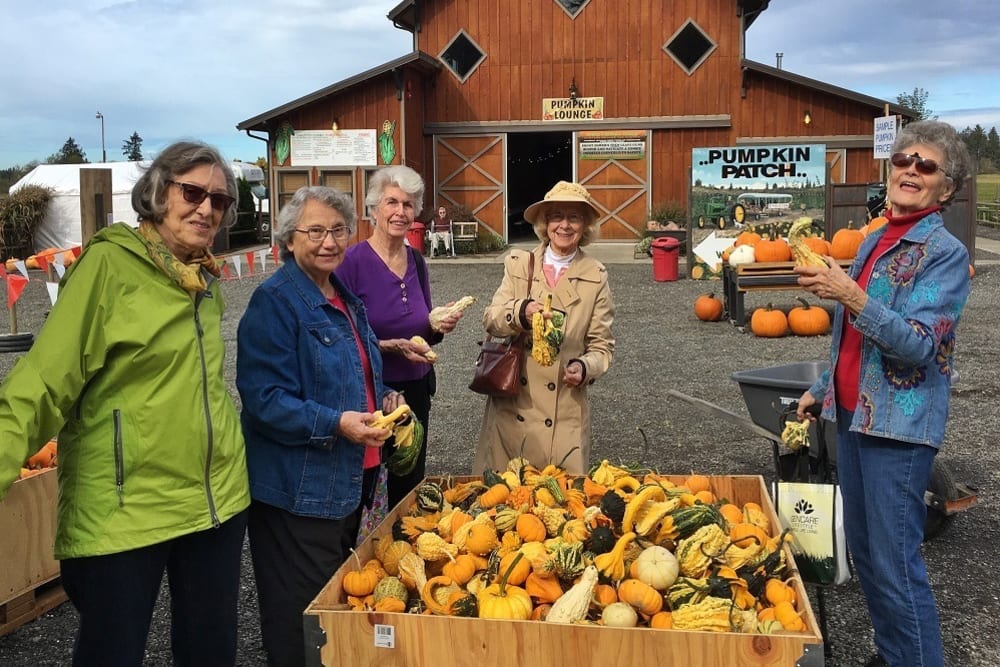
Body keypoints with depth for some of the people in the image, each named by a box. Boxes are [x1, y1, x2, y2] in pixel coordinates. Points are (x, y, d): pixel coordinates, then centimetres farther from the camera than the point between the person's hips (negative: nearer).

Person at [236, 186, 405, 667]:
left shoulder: (345, 297, 11)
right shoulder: (274, 301, -16)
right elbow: (264, 398, -23)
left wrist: (382, 399, 6)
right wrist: (336, 424, -30)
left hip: (351, 482, 9)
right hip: (298, 492, -9)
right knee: (302, 620, 4)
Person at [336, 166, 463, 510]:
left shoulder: (416, 262, 5)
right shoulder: (352, 261, -13)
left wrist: (438, 327, -5)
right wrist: (392, 346, -23)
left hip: (415, 390, 6)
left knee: (409, 486, 18)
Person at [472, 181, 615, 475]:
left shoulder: (596, 277, 2)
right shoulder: (518, 264, 6)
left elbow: (602, 346, 4)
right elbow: (490, 320, -3)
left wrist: (584, 368, -17)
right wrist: (521, 311, -24)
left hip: (565, 415, -1)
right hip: (512, 406, 1)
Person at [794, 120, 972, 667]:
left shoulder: (945, 253, -10)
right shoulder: (875, 241, 11)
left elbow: (920, 345, -21)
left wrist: (850, 296, -31)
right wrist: (822, 388, 22)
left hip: (899, 424, -7)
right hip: (853, 413, 8)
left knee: (894, 563, -5)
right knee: (862, 548, 16)